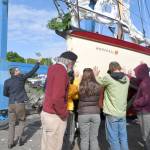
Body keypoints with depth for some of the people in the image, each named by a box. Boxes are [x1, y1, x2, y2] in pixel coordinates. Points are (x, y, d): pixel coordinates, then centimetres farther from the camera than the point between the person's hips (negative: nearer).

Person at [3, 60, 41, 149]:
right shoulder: (21, 78, -4)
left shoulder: (7, 82, 3)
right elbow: (32, 72, 1)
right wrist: (38, 63, 10)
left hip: (11, 104, 3)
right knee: (22, 121, 17)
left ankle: (10, 143, 11)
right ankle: (20, 137, 4)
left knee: (12, 124, 11)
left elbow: (5, 93, 10)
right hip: (20, 104, -3)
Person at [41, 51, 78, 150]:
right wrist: (64, 114, -16)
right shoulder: (61, 71, -21)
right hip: (55, 116, -9)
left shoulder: (53, 68, 8)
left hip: (46, 113, 9)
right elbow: (57, 98, -28)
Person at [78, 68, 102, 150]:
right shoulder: (98, 87, -5)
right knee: (94, 138, 12)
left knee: (84, 139, 9)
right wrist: (96, 75, 22)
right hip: (96, 114, 2)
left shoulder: (80, 87, -10)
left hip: (83, 114, -2)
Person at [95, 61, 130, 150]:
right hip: (123, 113, 6)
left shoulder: (108, 77, -11)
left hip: (112, 113, -5)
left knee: (113, 138, 3)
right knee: (123, 137, 13)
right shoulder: (126, 79, 4)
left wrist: (95, 75, 21)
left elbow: (98, 82, 4)